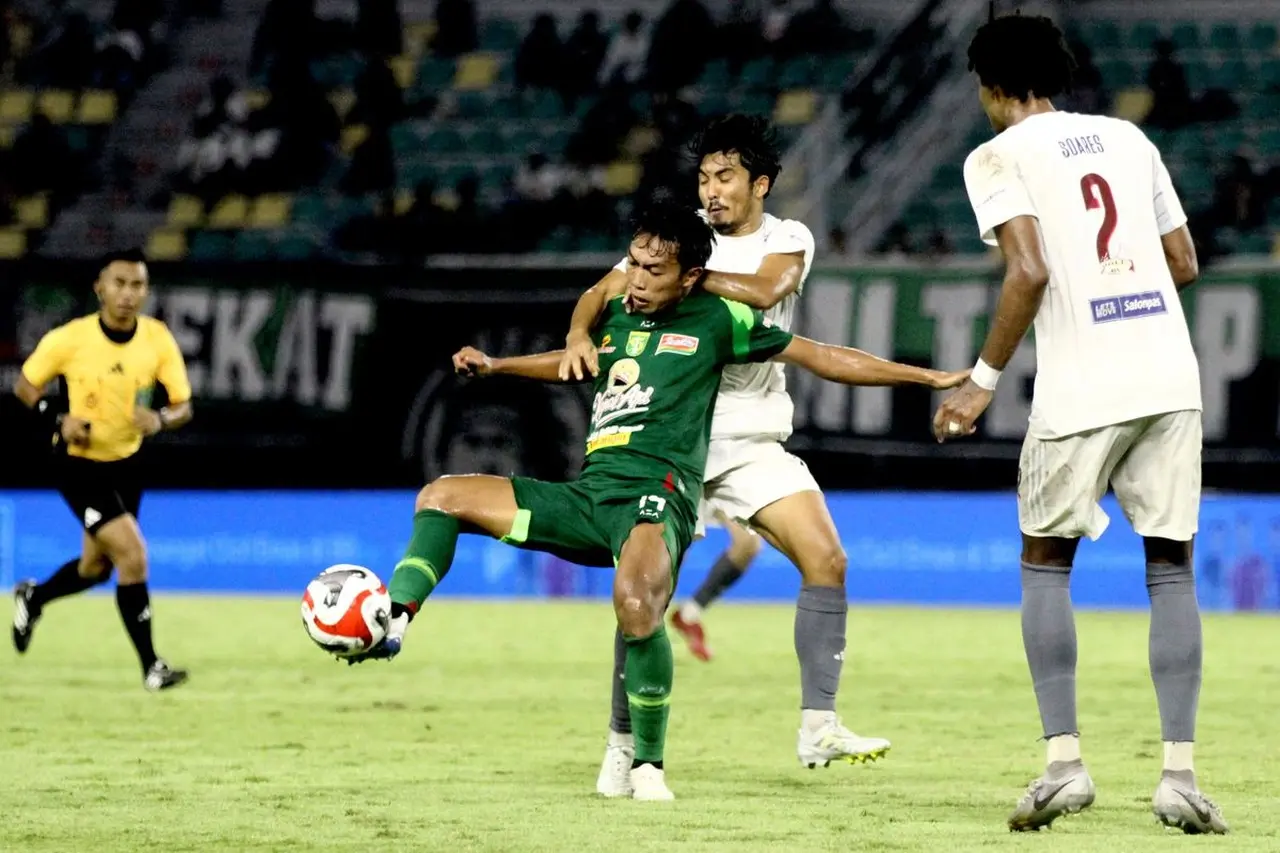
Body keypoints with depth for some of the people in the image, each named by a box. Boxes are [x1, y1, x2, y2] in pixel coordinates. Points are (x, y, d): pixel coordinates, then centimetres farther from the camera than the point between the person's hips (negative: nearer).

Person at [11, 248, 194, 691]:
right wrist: (58, 419, -21)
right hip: (79, 466, -5)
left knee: (95, 568, 18)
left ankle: (32, 598, 50)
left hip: (125, 464, 5)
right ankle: (151, 667, -11)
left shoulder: (158, 339, -11)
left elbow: (183, 406, -6)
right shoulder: (68, 339, -19)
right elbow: (24, 386, -4)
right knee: (132, 553, -19)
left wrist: (161, 418, -28)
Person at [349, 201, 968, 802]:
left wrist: (930, 377, 9)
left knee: (636, 598, -37)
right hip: (587, 497, 7)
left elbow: (821, 358, 9)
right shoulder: (615, 317, 19)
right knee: (441, 497, 1)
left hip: (656, 494, -7)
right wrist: (494, 366, 32)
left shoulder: (715, 319, 4)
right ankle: (394, 621, -16)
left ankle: (648, 765, -23)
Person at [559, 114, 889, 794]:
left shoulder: (788, 240, 3)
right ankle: (622, 743, 2)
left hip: (753, 443, 1)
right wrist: (579, 335, -21)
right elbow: (602, 292, -1)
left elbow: (764, 289, -19)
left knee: (826, 559, -14)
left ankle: (818, 728, -9)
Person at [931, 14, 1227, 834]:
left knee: (1045, 561, 13)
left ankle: (1064, 761, 2)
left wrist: (983, 381, -4)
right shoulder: (1128, 137, 16)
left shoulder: (998, 156, 1)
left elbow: (1029, 273, -12)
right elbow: (1184, 263, 16)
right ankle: (1180, 772, -3)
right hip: (1169, 376, 4)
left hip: (1081, 389, -4)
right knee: (1171, 565, 8)